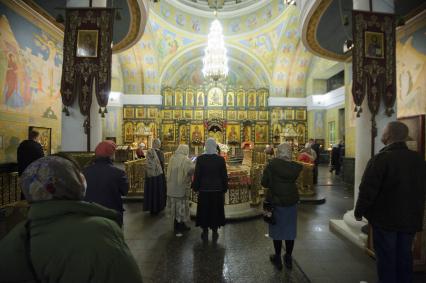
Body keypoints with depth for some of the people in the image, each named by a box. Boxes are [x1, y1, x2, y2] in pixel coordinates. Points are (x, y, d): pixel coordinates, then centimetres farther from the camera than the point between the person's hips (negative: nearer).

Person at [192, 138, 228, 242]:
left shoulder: (200, 159, -10)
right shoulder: (220, 159, -8)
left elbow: (196, 175, -6)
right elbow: (224, 176, -3)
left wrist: (195, 187, 6)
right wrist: (224, 188, 8)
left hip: (204, 190, 0)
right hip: (217, 190, 1)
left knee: (204, 211, 12)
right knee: (216, 211, 13)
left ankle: (205, 233, 21)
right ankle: (215, 232, 22)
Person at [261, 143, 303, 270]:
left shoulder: (272, 164, -17)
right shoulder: (296, 167, -8)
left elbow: (264, 182, -14)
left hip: (275, 201, -3)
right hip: (291, 202, 3)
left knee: (277, 230, 12)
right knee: (290, 230, 16)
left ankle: (278, 259, 25)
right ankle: (288, 259, 31)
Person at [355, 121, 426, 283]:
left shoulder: (381, 159, -21)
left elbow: (368, 190, -20)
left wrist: (359, 211, -6)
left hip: (385, 218, -6)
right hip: (410, 218, 6)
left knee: (386, 258, 7)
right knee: (404, 257, 19)